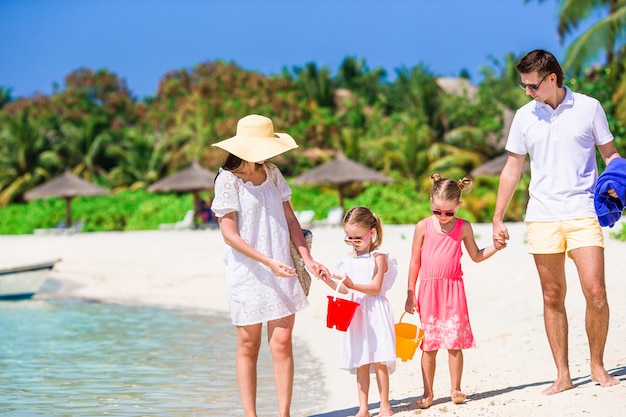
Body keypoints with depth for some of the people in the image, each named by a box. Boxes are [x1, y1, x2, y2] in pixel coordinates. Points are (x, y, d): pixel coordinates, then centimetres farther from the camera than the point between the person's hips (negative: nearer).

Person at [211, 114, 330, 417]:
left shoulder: (272, 173, 7)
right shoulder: (228, 179, -9)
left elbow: (289, 218, 12)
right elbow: (229, 234, -13)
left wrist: (308, 259, 2)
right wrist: (268, 262, -18)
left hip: (281, 272, 4)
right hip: (247, 274, -4)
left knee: (282, 343, -1)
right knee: (248, 346, 3)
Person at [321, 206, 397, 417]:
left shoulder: (378, 258, -6)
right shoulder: (348, 260, 9)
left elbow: (375, 288, -12)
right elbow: (345, 290, 10)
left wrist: (354, 285, -25)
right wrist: (328, 281, -5)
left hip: (375, 312, -5)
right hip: (355, 312, 5)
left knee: (379, 361, -5)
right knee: (361, 363, 7)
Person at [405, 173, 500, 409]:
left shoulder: (463, 227, 1)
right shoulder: (423, 227, -2)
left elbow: (476, 256, 15)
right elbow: (415, 261, 3)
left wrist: (495, 247, -2)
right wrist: (410, 294, 2)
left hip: (453, 289, 0)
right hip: (429, 291, 0)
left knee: (455, 341, -3)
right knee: (429, 345, 3)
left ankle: (455, 389, 8)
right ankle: (428, 393, 10)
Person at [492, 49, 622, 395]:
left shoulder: (589, 108, 2)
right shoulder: (525, 116, 8)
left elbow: (610, 154, 10)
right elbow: (512, 169, 14)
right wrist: (497, 218, 12)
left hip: (583, 213, -2)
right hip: (541, 217, 2)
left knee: (595, 292, -10)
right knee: (552, 298, 3)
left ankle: (597, 366, 8)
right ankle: (563, 375, 9)